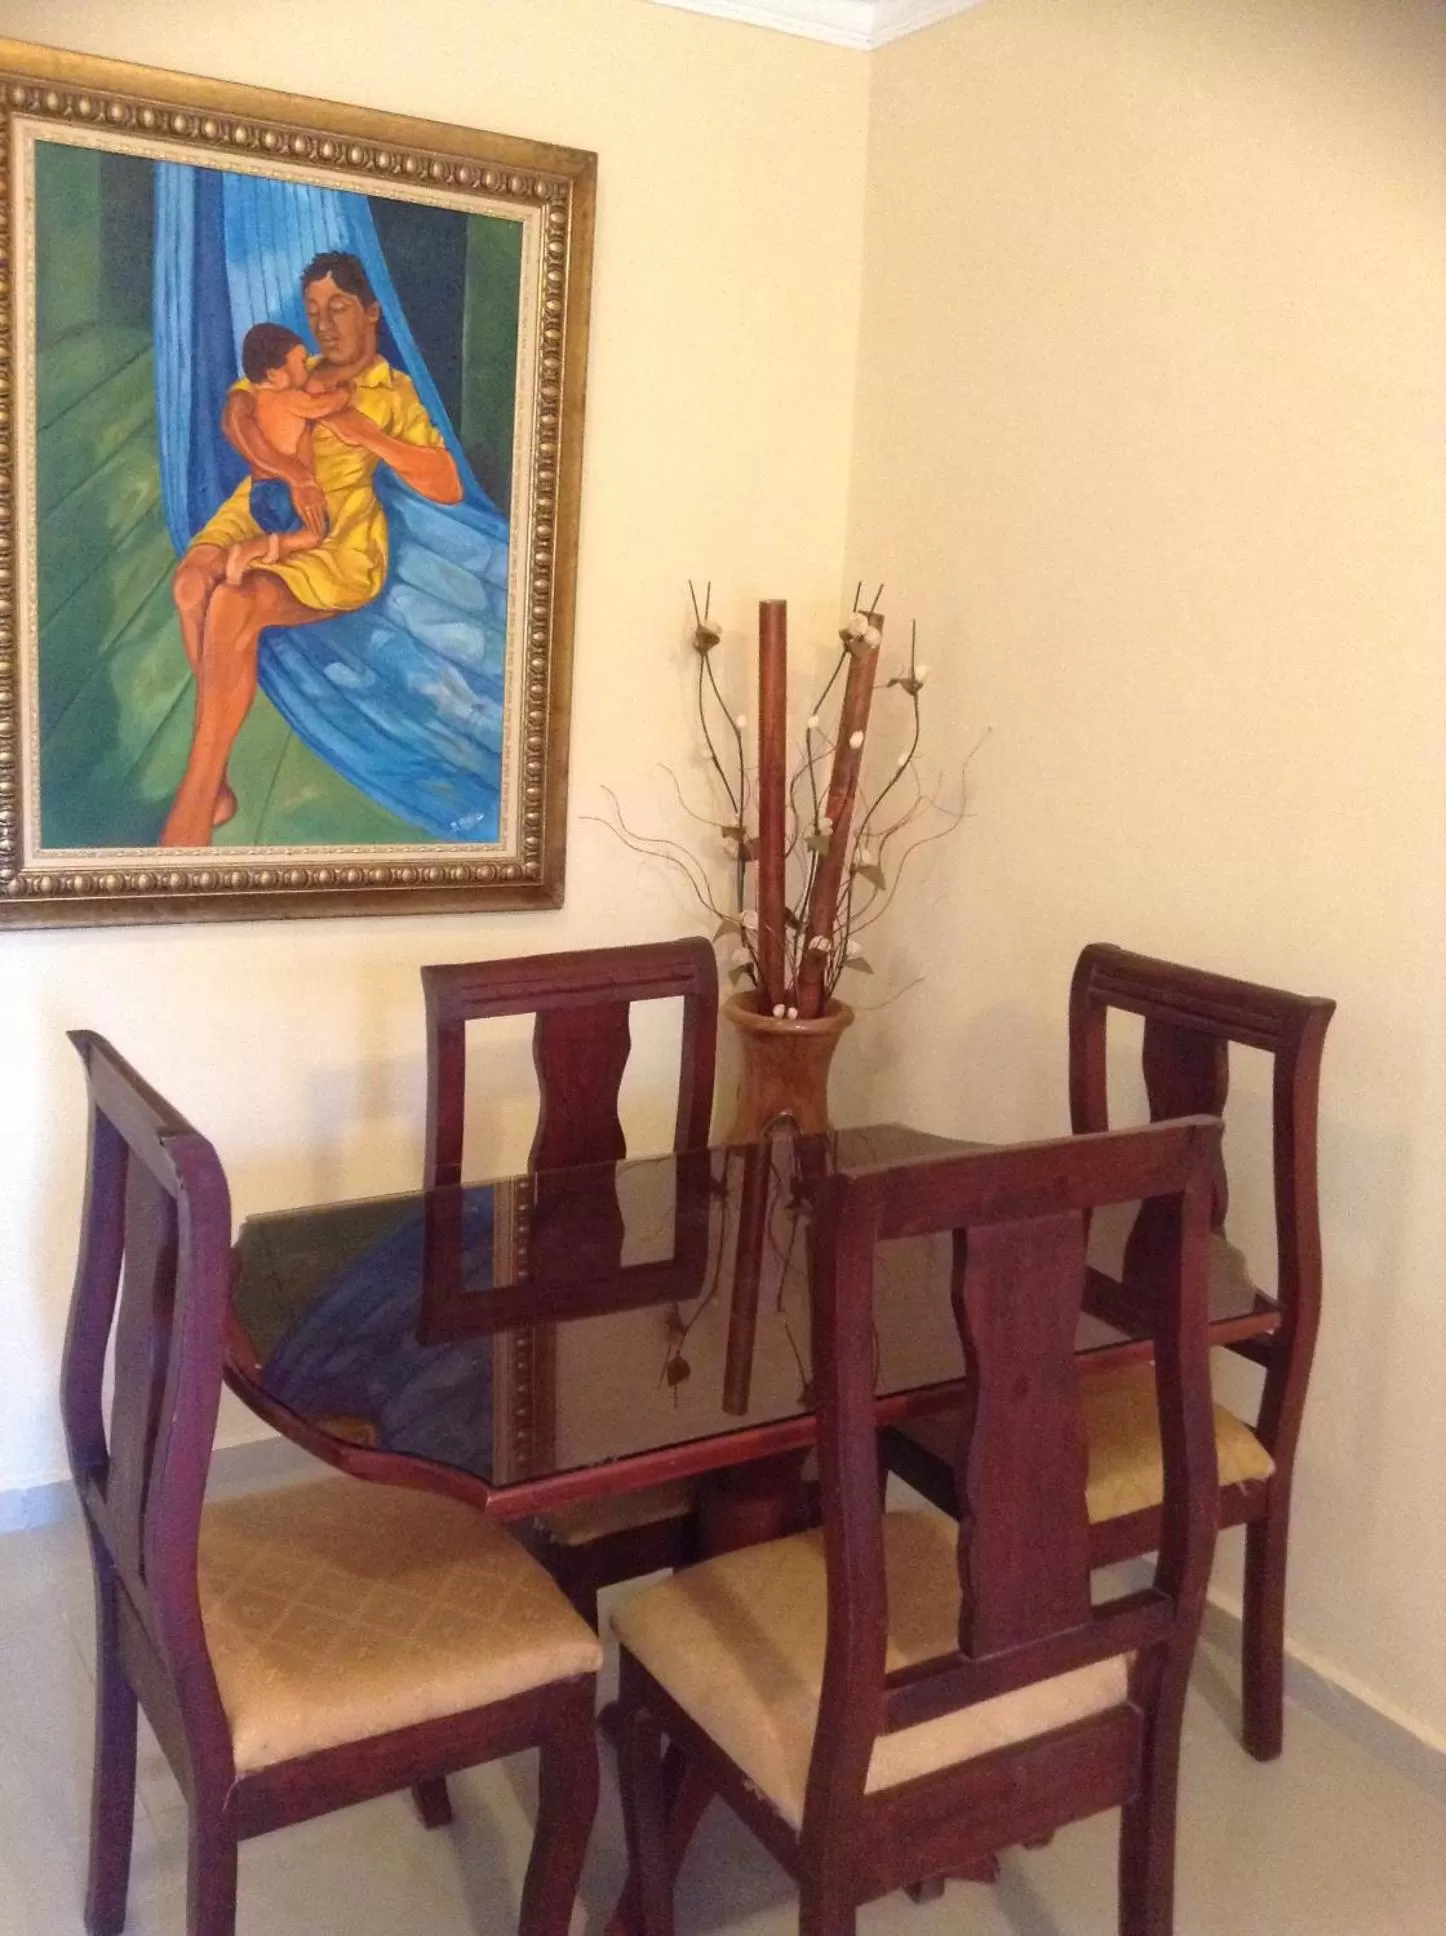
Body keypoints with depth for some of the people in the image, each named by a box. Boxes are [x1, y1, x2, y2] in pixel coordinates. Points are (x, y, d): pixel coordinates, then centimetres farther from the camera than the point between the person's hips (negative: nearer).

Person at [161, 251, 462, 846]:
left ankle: (193, 810, -27)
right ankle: (213, 783, -24)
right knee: (192, 583, -29)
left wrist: (364, 434, -10)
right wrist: (291, 471, -15)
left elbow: (449, 486, -4)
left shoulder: (394, 395, 10)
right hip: (259, 512, 5)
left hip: (335, 540, -5)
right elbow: (236, 413, 3)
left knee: (235, 603, -32)